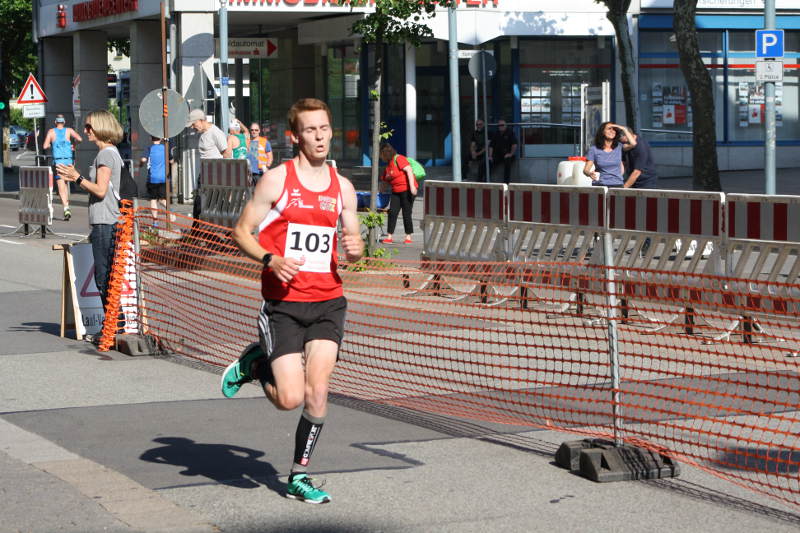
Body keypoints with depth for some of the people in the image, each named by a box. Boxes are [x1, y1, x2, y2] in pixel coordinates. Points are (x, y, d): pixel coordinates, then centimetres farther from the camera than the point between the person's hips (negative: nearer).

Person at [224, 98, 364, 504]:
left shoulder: (342, 188, 9)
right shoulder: (276, 180, -5)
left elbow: (354, 240, 21)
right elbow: (241, 232, -1)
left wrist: (355, 249, -4)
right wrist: (271, 259, -18)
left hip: (327, 301, 3)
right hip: (283, 303, -3)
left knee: (317, 391, -7)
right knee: (290, 398, -9)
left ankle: (299, 477, 9)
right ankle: (254, 364, 24)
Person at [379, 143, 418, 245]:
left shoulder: (399, 159, -9)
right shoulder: (387, 167, 17)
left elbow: (409, 170, -18)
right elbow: (384, 182, 24)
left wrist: (412, 186, -25)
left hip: (407, 189, -8)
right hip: (396, 191, 8)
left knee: (407, 213, -3)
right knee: (392, 212, -3)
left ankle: (408, 237, 6)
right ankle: (389, 237, -4)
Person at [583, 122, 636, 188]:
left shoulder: (619, 146, 6)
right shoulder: (593, 149, 1)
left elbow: (633, 143, -12)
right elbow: (586, 170, -2)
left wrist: (624, 129, -5)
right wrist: (590, 174, -25)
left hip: (617, 185, 1)